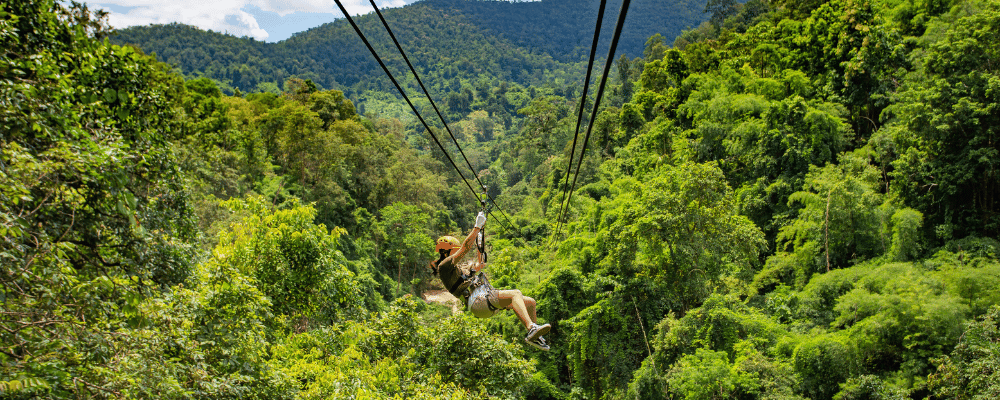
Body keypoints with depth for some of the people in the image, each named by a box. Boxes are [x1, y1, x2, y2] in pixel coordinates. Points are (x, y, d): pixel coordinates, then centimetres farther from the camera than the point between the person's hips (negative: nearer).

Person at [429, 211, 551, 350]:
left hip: (488, 300, 10)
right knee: (515, 293, -30)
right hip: (478, 302, -10)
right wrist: (477, 226, -3)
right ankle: (532, 328, -46)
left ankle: (534, 336, 13)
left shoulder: (458, 270, 30)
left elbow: (478, 266, 46)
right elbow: (465, 247, -6)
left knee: (530, 302, 3)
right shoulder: (444, 266, 1)